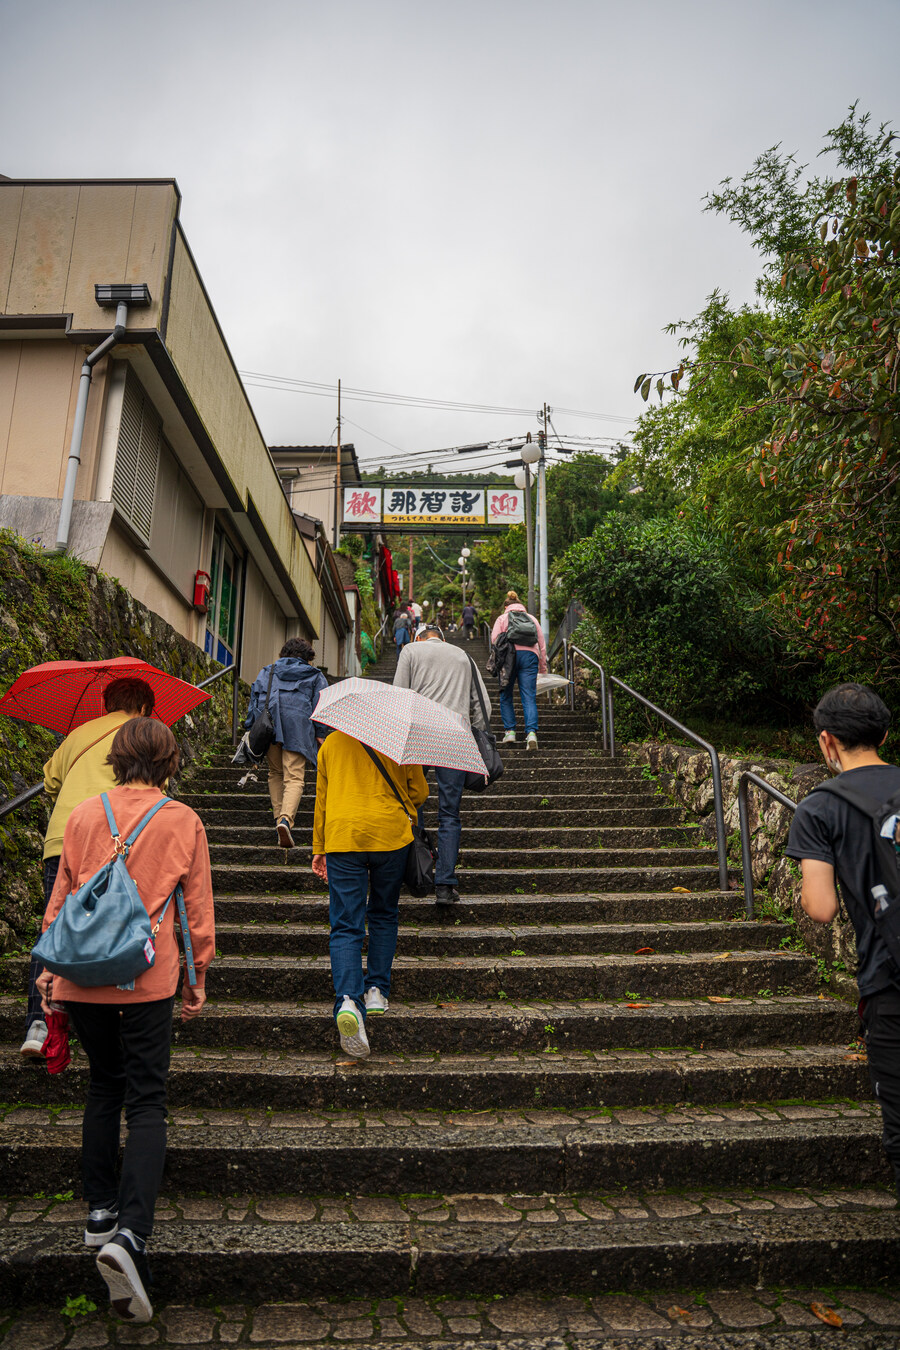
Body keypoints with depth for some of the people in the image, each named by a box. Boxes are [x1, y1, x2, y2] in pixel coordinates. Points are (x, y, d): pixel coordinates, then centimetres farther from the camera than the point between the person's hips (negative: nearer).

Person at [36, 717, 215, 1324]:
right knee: (146, 1103, 4)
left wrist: (50, 965, 19)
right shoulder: (183, 820, -4)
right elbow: (198, 907, 0)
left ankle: (100, 1210, 30)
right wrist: (198, 975, 9)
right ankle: (130, 1233, -9)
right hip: (146, 978, -3)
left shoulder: (83, 814, 4)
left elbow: (61, 897, 10)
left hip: (80, 975, 4)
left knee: (104, 1086, 22)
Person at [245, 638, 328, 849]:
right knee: (294, 777, -7)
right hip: (297, 729, -3)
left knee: (275, 773, 18)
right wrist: (320, 734, 6)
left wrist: (250, 727, 15)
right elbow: (320, 704, 8)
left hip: (268, 726, 3)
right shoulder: (315, 676, 18)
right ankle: (286, 819, -28)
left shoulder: (267, 672, 24)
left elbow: (254, 697, 16)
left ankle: (279, 819, 12)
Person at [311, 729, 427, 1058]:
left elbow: (321, 797, 16)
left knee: (346, 927, -2)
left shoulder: (331, 742, 12)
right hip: (391, 833, 0)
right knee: (384, 916, 20)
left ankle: (348, 1000, -21)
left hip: (341, 836, 0)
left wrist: (319, 848, 22)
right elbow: (419, 791, 8)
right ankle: (377, 990, 18)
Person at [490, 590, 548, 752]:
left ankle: (510, 731, 6)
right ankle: (531, 732, -18)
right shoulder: (532, 618, 23)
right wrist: (543, 667, 24)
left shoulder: (502, 618, 17)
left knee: (506, 697, 11)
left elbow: (494, 639, 2)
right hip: (530, 656, 2)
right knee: (529, 698, -3)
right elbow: (542, 644, 20)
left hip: (509, 655, -1)